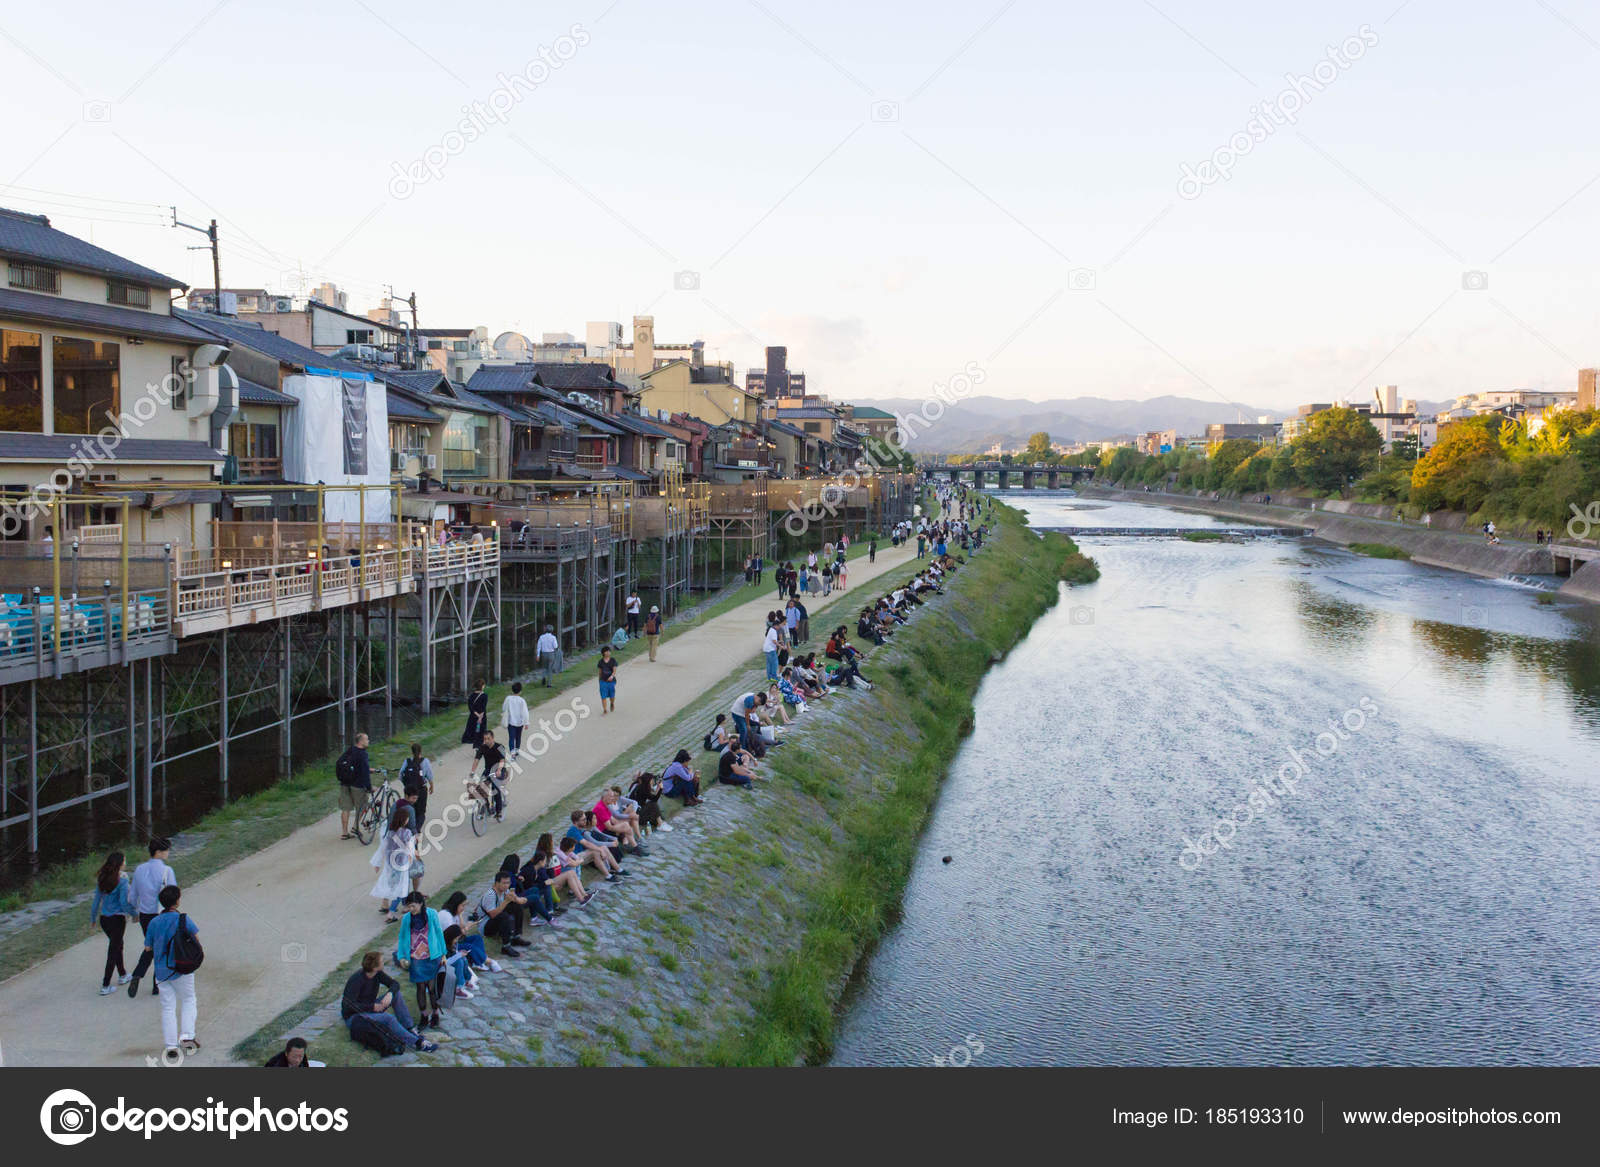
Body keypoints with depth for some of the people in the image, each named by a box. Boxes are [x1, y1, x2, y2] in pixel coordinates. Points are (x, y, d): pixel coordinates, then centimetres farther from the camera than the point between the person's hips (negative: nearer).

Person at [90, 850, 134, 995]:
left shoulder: (102, 880, 1)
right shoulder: (122, 881, -17)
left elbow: (96, 900, 6)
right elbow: (124, 903, -19)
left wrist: (93, 918, 14)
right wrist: (134, 913, -4)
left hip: (104, 918, 7)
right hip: (117, 919, -7)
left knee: (117, 945, 24)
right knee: (114, 950, 2)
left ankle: (122, 975, 40)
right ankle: (105, 986, 3)